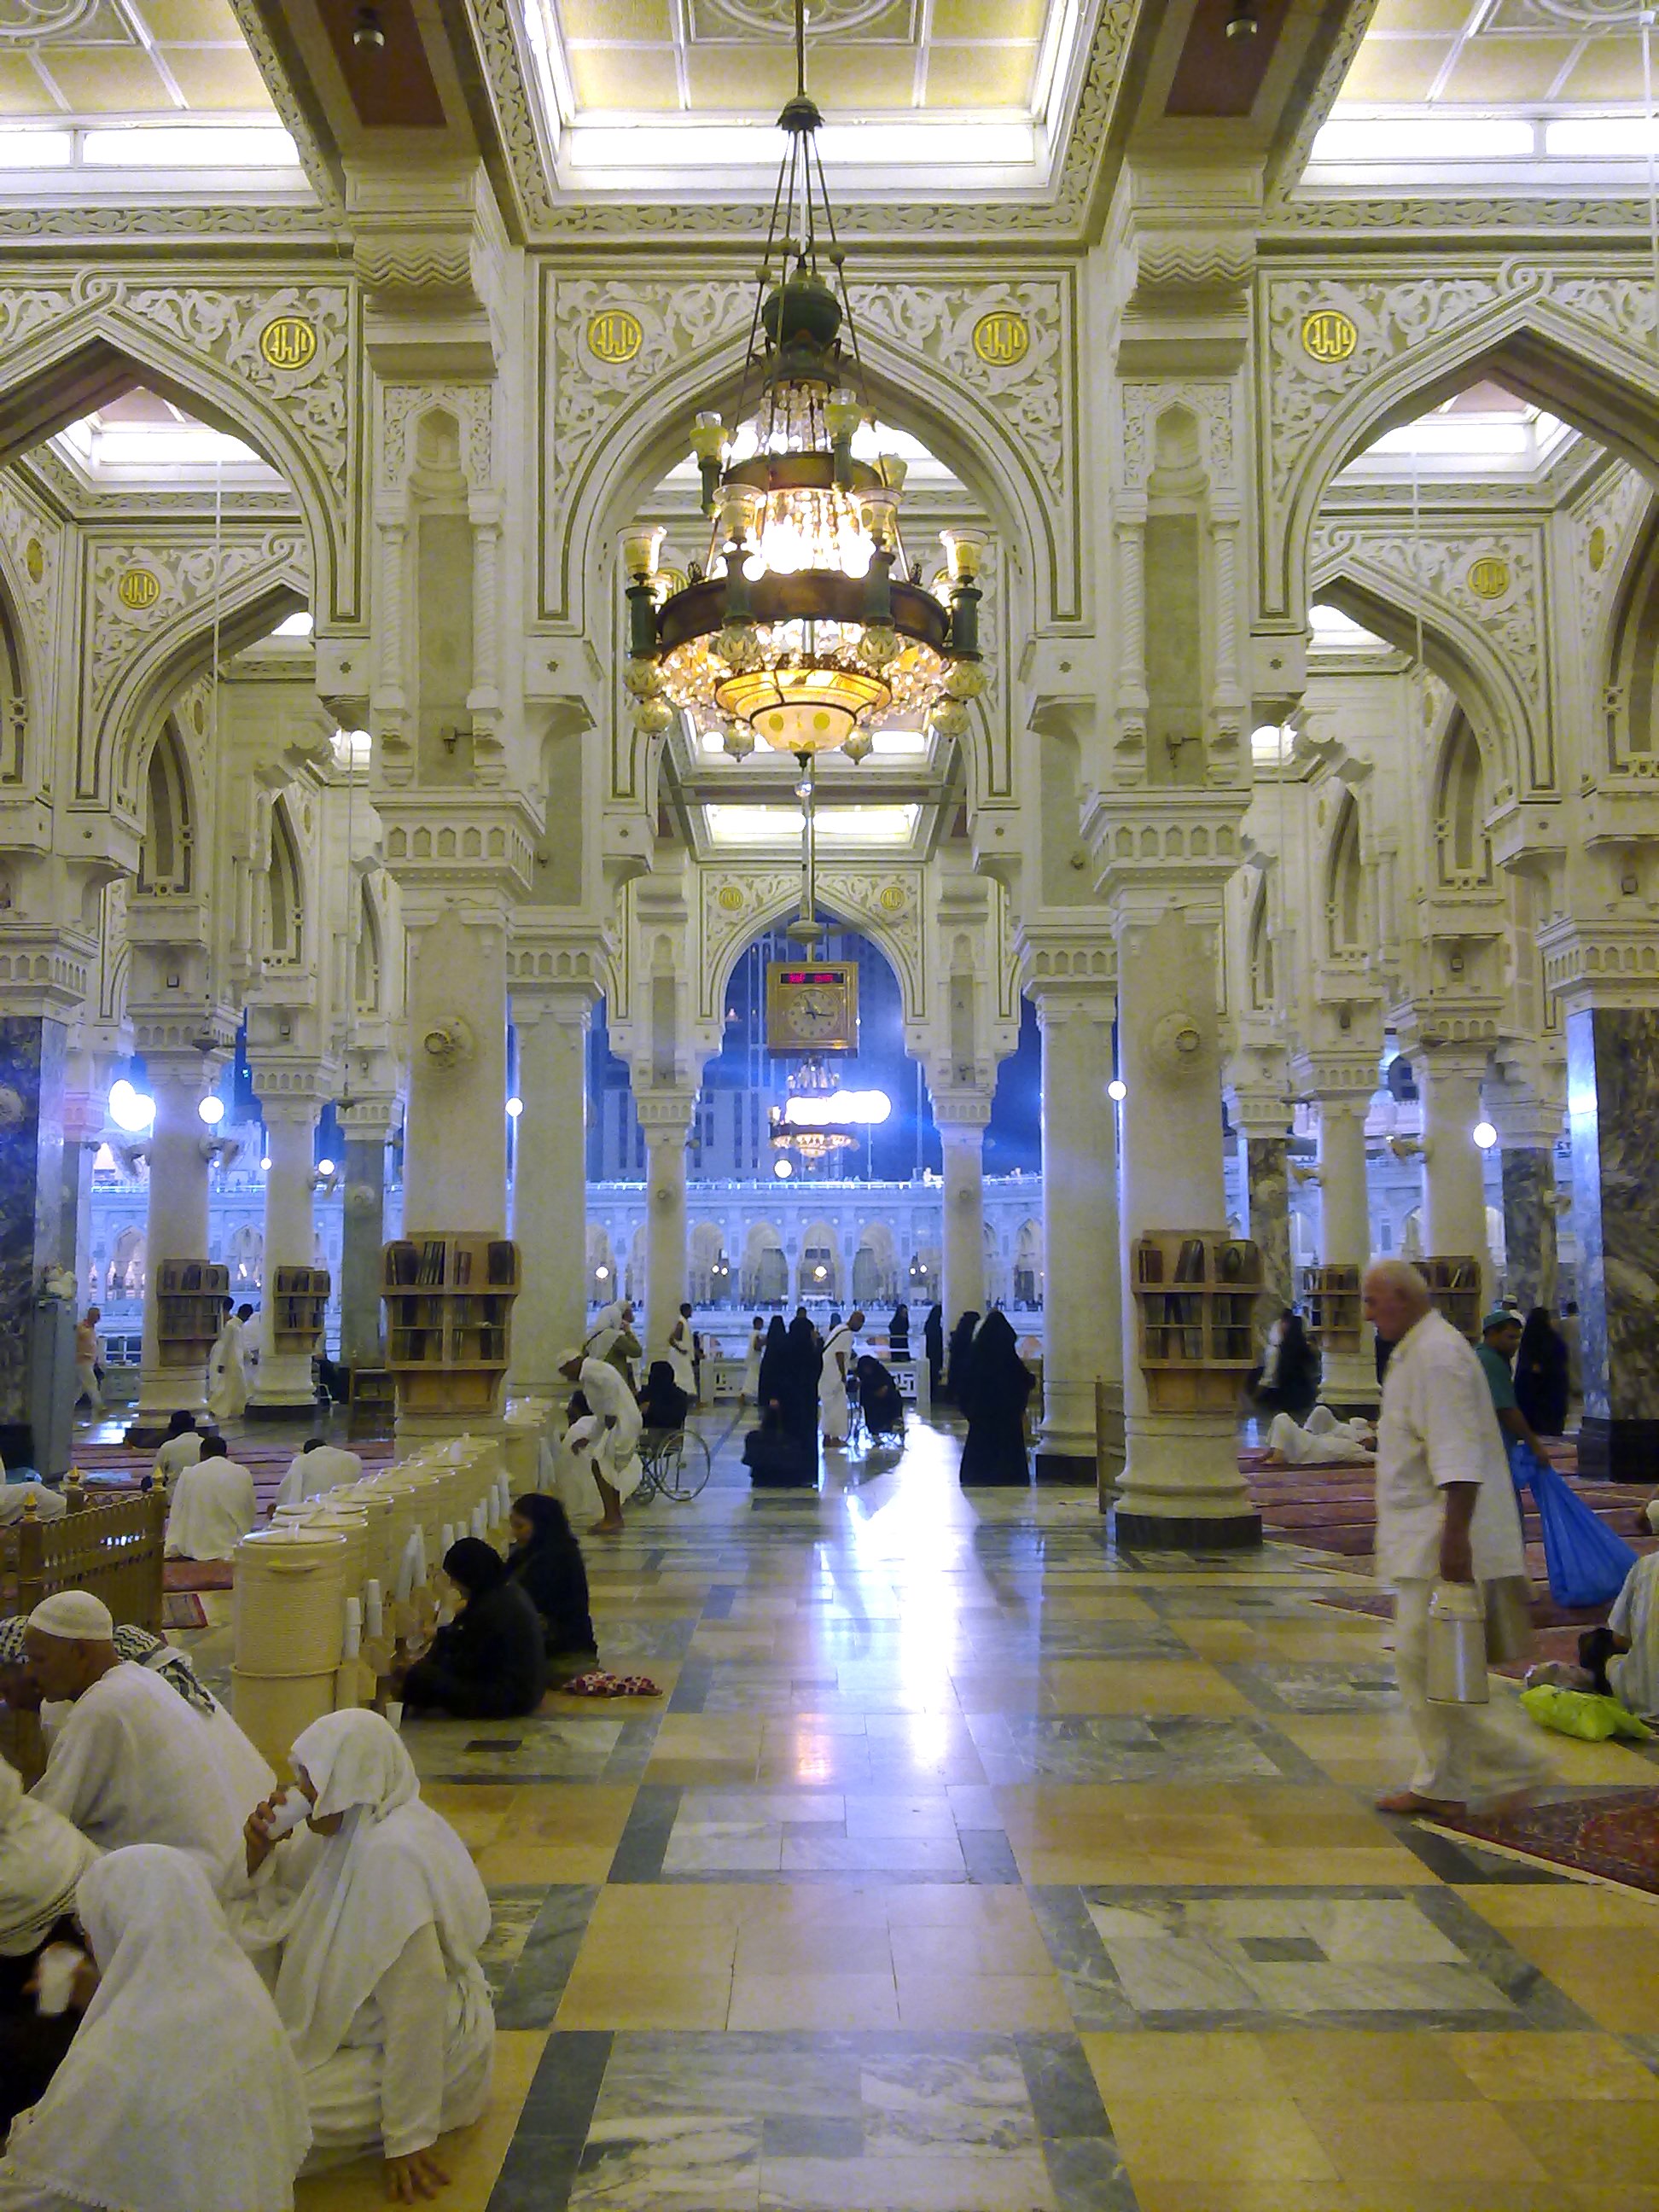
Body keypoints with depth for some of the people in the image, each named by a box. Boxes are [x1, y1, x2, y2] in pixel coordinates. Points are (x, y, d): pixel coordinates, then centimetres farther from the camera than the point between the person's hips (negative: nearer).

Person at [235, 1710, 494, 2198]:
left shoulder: (391, 1854, -30)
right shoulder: (355, 1828, -3)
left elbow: (414, 2006, -30)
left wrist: (409, 2138, -26)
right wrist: (259, 1853, -11)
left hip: (430, 2047, -9)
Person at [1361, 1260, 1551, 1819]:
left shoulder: (1438, 1356, -17)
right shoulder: (1414, 1353, 16)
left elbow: (1458, 1458, -24)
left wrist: (1455, 1537, -27)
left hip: (1445, 1541, -11)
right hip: (1423, 1541, 11)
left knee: (1428, 1659, -9)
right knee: (1420, 1662, 12)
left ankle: (1517, 1761, 2)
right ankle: (1442, 1785, 20)